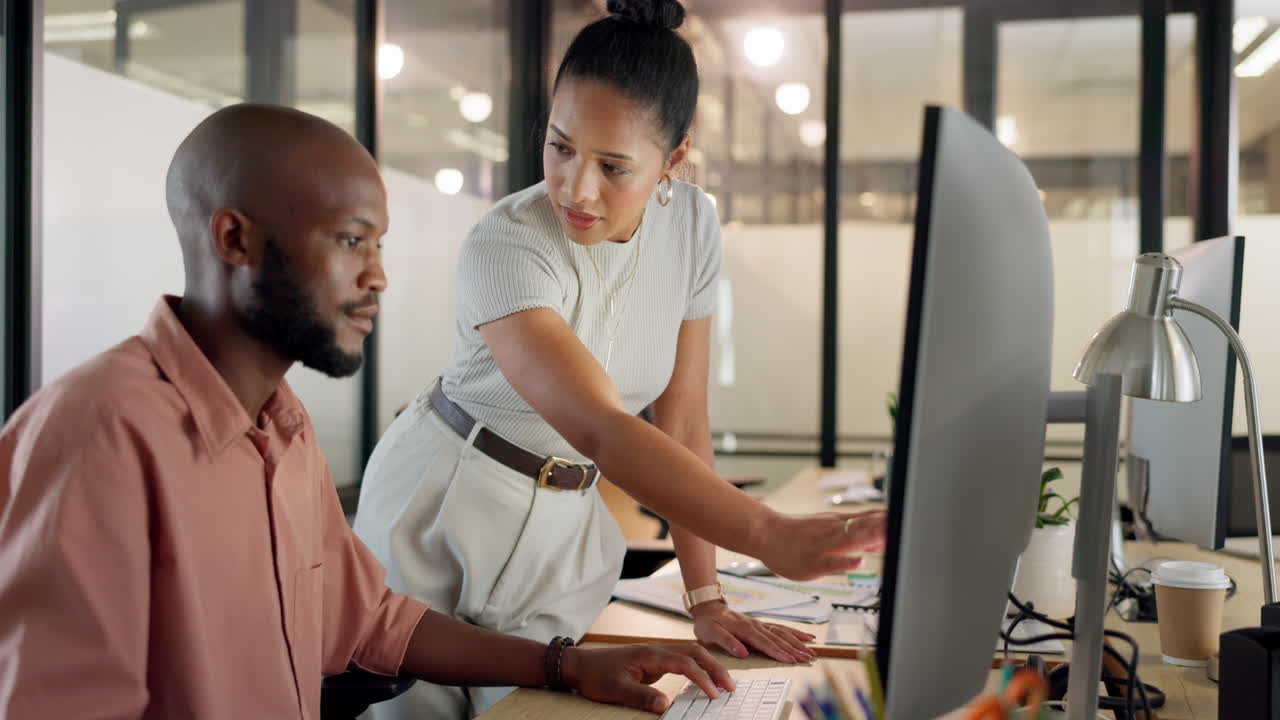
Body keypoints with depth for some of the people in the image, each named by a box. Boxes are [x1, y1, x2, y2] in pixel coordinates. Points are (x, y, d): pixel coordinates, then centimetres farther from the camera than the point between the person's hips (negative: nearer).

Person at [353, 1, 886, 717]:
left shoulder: (693, 225, -9)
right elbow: (599, 429, -41)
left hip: (561, 528, 4)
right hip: (437, 521, -4)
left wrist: (706, 597, -9)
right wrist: (773, 535, -52)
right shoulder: (504, 248, -27)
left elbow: (683, 419, -5)